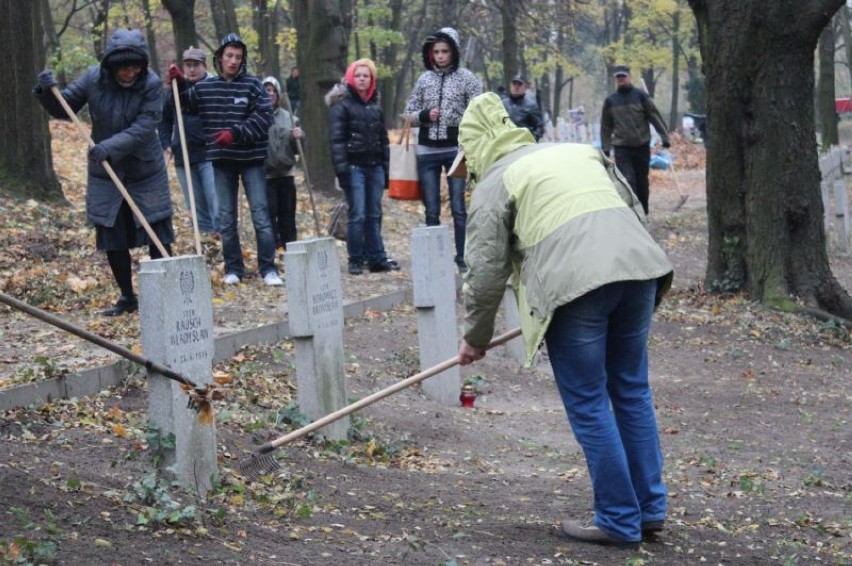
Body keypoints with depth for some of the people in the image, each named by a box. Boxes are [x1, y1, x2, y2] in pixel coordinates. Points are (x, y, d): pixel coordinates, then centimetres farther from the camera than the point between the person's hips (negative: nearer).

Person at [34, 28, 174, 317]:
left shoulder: (151, 84, -16)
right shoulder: (93, 79, -8)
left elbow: (144, 127, -25)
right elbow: (63, 109, 1)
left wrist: (110, 146, -36)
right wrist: (48, 92, -20)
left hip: (146, 173, -3)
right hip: (105, 174, 3)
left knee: (158, 237, -2)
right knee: (112, 239, 9)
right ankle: (127, 298, 24)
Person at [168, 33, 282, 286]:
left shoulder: (252, 84, -5)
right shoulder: (205, 87, 6)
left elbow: (264, 116, -12)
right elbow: (186, 101, 22)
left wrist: (236, 133, -20)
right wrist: (179, 83, 4)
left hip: (252, 159, -3)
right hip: (222, 161, 3)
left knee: (260, 213, -4)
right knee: (226, 217, 8)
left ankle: (268, 268, 1)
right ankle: (233, 268, 17)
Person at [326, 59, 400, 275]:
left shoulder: (375, 105, 17)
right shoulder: (341, 104, -2)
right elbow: (336, 139, -8)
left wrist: (386, 168, 16)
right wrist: (341, 169, -15)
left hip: (375, 166, 5)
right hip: (354, 166, -5)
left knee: (374, 215, 6)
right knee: (357, 215, -7)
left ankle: (377, 258, 9)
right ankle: (355, 260, -1)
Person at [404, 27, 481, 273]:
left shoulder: (465, 77, 0)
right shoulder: (424, 79, 9)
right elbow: (409, 114, 14)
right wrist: (425, 116, -8)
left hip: (456, 149, -3)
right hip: (427, 151, 3)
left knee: (458, 207, -3)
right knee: (431, 210, 5)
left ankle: (462, 258, 3)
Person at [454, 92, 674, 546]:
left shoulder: (494, 183, 11)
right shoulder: (579, 151, 28)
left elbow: (486, 272, 8)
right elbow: (635, 211, 26)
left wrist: (475, 338, 21)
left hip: (575, 283, -6)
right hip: (638, 268, 6)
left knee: (589, 406, 4)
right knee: (632, 390, 18)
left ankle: (620, 521, 7)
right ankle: (650, 506, 22)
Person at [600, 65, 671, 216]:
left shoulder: (640, 96, 0)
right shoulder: (610, 101, 5)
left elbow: (656, 117, 1)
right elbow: (606, 127, 12)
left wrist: (664, 137, -4)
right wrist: (605, 148, 7)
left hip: (642, 146, 0)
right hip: (622, 148, 0)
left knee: (642, 182, 10)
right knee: (627, 181, -13)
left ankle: (643, 213, 23)